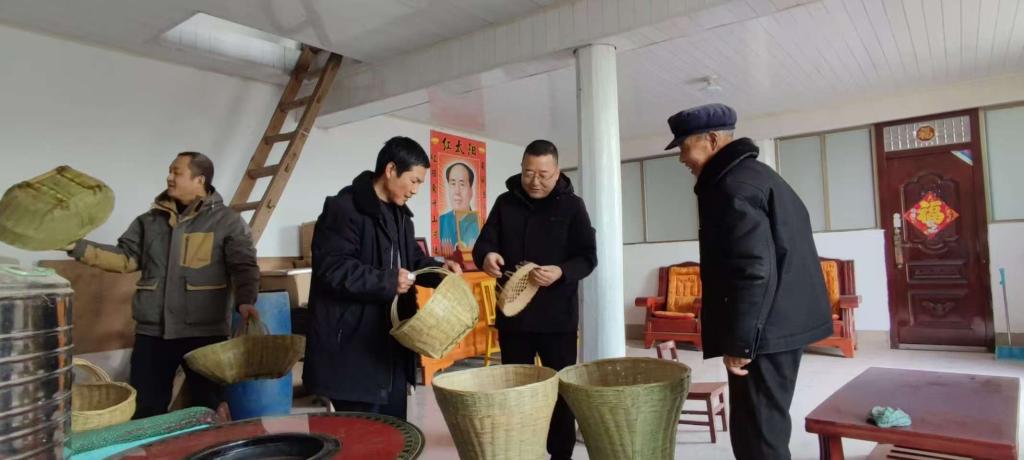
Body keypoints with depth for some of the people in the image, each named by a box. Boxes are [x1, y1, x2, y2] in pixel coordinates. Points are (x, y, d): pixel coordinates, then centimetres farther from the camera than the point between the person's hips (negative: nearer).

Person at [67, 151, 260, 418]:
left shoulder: (227, 221, -2)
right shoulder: (150, 221, 14)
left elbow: (243, 266, -10)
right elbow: (125, 258, 11)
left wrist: (244, 301, -26)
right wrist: (77, 246, -1)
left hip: (205, 331, -4)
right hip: (152, 331, 5)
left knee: (209, 408, 7)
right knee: (145, 410, 13)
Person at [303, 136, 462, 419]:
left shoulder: (399, 214, 15)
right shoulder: (344, 208, -15)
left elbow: (411, 260, 21)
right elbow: (332, 269, -23)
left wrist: (438, 269, 1)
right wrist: (387, 282, -24)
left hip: (392, 341, 9)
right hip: (353, 345, -9)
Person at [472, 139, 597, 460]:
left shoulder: (572, 206, -1)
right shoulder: (505, 203, 5)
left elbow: (588, 257, -5)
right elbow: (483, 243, 1)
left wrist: (562, 272, -26)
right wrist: (486, 256, -24)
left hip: (557, 315, -2)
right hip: (512, 312, 2)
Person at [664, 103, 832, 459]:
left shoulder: (734, 186, -16)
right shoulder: (755, 174, 17)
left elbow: (753, 270, -24)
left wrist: (738, 342, -19)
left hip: (765, 330, -11)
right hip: (783, 322, 11)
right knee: (768, 427, 19)